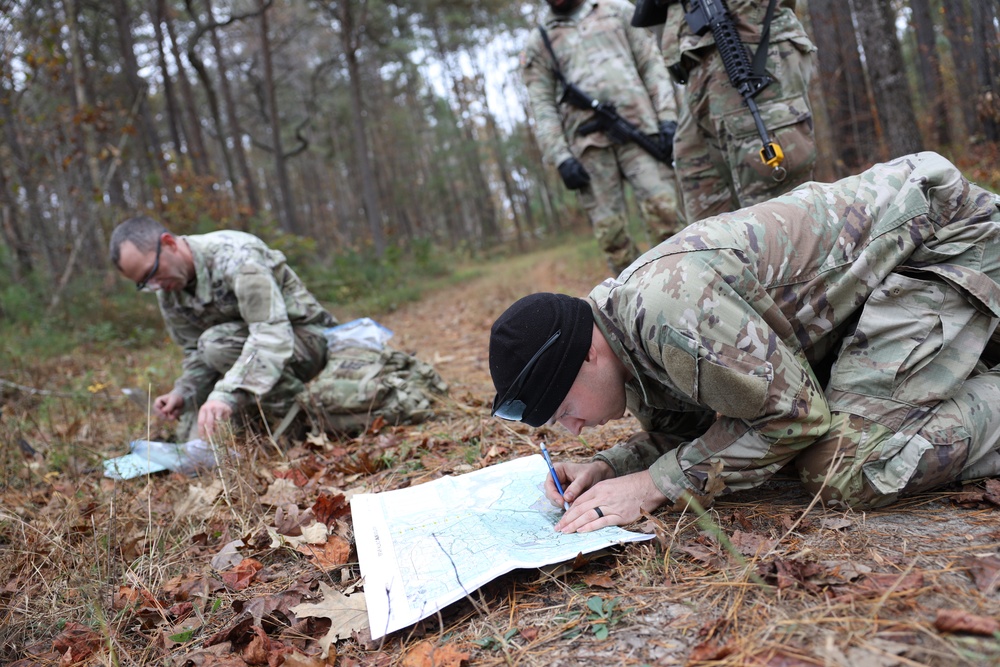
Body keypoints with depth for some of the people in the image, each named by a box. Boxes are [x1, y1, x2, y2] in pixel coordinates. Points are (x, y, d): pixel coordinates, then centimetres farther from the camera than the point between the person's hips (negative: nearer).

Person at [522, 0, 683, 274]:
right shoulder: (538, 44, 16)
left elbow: (652, 64, 11)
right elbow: (542, 106, 7)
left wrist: (667, 116, -2)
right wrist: (560, 158, -5)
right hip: (588, 144, 0)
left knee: (663, 208, -15)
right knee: (609, 231, -5)